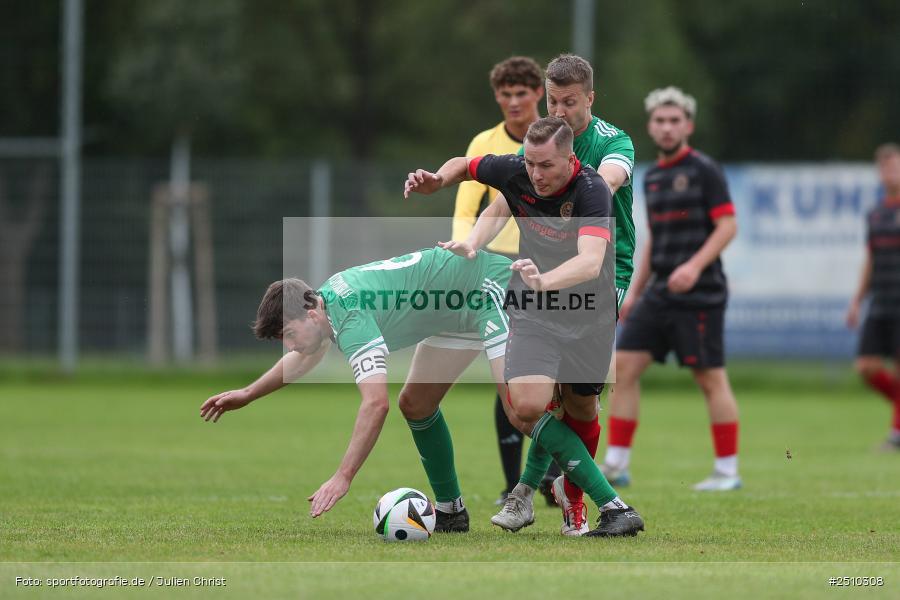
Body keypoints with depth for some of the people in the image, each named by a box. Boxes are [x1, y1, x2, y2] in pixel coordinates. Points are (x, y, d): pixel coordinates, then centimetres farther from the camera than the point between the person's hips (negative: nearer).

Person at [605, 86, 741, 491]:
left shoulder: (704, 171, -6)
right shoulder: (652, 177, 16)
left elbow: (727, 226, -12)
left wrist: (695, 265, -24)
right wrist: (634, 291, 22)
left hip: (698, 293, -7)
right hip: (659, 291, 7)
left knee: (710, 378, -3)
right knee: (624, 365, -1)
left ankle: (727, 471, 5)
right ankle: (615, 465, 2)